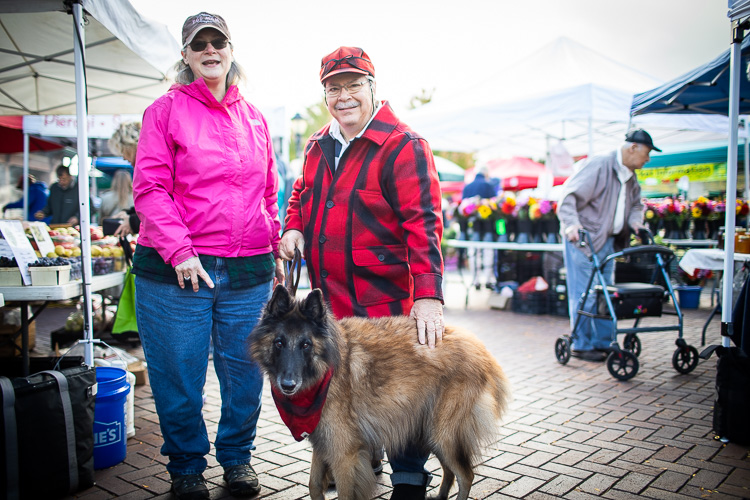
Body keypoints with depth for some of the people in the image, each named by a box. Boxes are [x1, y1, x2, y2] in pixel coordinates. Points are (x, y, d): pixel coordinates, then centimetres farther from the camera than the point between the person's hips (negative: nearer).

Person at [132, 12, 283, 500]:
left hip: (249, 274, 4)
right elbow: (149, 187, -5)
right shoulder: (167, 109, 2)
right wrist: (178, 249, -15)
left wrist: (276, 249, 13)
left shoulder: (254, 117, 15)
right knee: (181, 377, 7)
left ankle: (237, 457, 33)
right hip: (177, 272, -3)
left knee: (245, 373, 10)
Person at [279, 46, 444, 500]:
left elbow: (423, 223, -20)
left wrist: (427, 295, -28)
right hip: (330, 295, 7)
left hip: (384, 297, -7)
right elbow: (303, 192, 27)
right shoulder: (319, 145, 11)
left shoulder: (404, 146, -12)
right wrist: (294, 227, 5)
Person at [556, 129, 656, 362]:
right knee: (585, 294, -6)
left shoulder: (630, 176, 13)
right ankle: (581, 345, 5)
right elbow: (569, 195, -21)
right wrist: (571, 224, -34)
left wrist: (635, 220, 4)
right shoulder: (598, 165, -15)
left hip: (608, 240, 9)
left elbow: (636, 204, 26)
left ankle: (603, 343, 21)